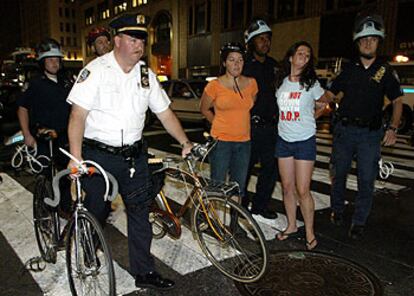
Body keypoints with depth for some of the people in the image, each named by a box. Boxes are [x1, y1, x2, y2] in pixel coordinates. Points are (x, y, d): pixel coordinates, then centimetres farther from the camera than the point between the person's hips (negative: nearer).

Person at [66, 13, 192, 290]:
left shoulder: (146, 75, 7)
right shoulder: (97, 70, -8)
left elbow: (165, 112, 10)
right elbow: (78, 115, -13)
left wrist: (185, 142, 2)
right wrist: (75, 158, -19)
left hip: (135, 155, 4)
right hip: (99, 155, -4)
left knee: (140, 212, 6)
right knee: (95, 213, 11)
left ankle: (144, 272, 19)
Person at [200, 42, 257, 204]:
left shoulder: (251, 83, 3)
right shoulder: (215, 85, -8)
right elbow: (204, 109, 6)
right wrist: (220, 124, 3)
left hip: (244, 142, 4)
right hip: (221, 141, -4)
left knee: (238, 187, 14)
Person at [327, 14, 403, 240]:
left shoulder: (385, 71, 3)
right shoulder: (349, 69, 7)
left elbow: (397, 101, 5)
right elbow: (330, 94, 9)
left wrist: (392, 128, -8)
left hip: (370, 133, -1)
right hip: (344, 130, 2)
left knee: (366, 180, 0)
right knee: (338, 174, 11)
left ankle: (359, 223, 14)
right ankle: (337, 211, 31)